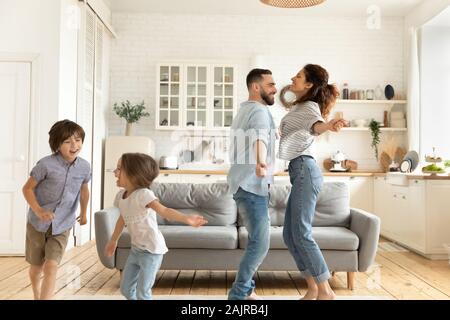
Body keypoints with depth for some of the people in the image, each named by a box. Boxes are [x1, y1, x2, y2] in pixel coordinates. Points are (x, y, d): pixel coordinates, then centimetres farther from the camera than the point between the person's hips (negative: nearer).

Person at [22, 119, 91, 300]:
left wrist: (83, 213, 23)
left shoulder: (84, 167, -9)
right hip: (38, 223, -1)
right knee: (36, 267, 17)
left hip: (62, 225, 1)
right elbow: (27, 188, -10)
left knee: (51, 268, -11)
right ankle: (37, 296, 45)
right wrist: (38, 211, -24)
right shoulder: (46, 164, -20)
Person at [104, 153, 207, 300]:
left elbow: (164, 211, -39)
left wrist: (186, 218, -57)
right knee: (126, 288, 17)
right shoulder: (121, 195, 1)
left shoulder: (143, 194, -24)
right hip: (136, 249, 8)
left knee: (142, 293, -2)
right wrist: (113, 240, 30)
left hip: (151, 251, -8)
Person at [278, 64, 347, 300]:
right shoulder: (299, 107, 22)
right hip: (300, 172, 9)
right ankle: (313, 288, 13)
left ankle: (325, 291, -1)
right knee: (290, 234, 6)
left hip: (304, 170, -9)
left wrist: (328, 126, -54)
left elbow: (315, 124, -32)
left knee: (301, 233, -11)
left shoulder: (309, 107, -7)